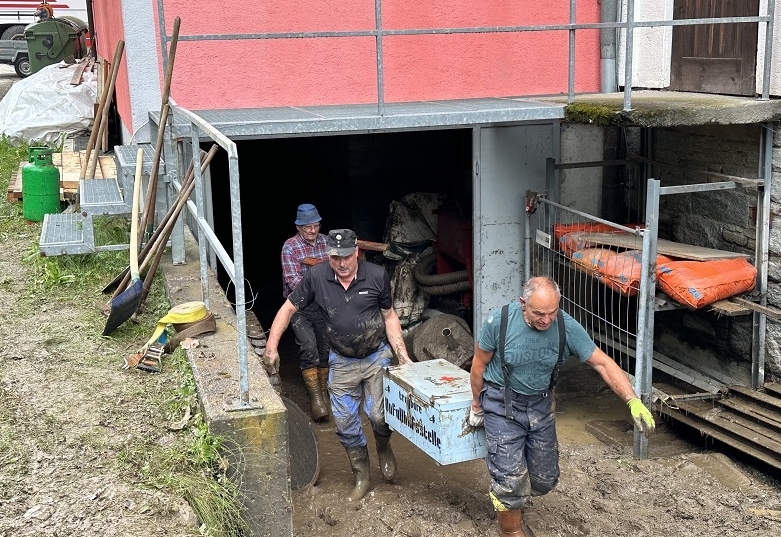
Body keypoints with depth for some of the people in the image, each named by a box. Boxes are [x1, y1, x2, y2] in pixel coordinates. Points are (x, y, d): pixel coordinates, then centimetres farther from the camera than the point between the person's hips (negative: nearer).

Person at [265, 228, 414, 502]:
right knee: (345, 424, 6)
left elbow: (389, 316, -2)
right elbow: (288, 308, -3)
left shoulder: (377, 275, -13)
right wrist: (271, 347, -11)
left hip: (377, 357, -2)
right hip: (342, 362, 2)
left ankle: (383, 448, 24)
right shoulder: (317, 276, -13)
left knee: (379, 416, -12)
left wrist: (402, 355, -8)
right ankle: (361, 478, 26)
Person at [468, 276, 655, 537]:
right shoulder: (498, 322, -25)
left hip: (541, 405, 4)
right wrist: (477, 406, 4)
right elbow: (479, 365, -8)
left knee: (545, 478, 12)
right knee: (511, 476, -10)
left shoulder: (567, 327, -19)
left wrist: (633, 400, -28)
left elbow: (602, 363, -15)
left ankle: (511, 499, 45)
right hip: (502, 404, -4)